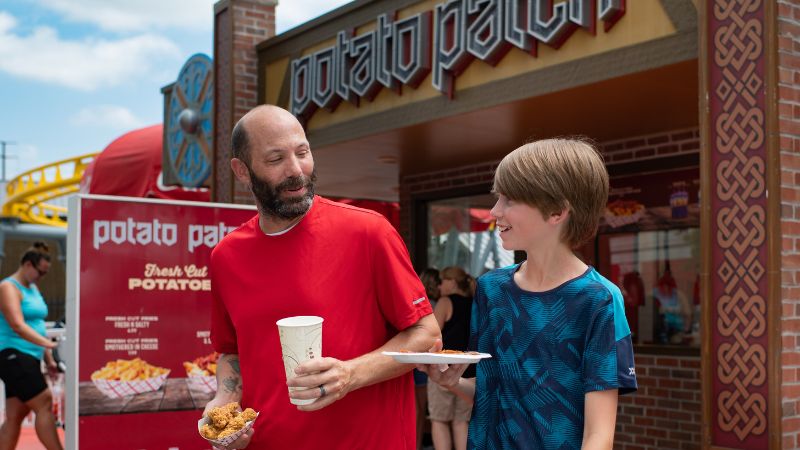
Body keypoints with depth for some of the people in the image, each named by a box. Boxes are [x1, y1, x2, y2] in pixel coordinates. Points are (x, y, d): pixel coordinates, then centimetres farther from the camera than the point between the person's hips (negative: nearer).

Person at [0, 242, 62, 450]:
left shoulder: (33, 289, 19)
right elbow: (18, 326, -22)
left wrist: (49, 359, 16)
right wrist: (50, 344, -31)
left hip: (28, 359, 9)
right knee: (44, 404, -12)